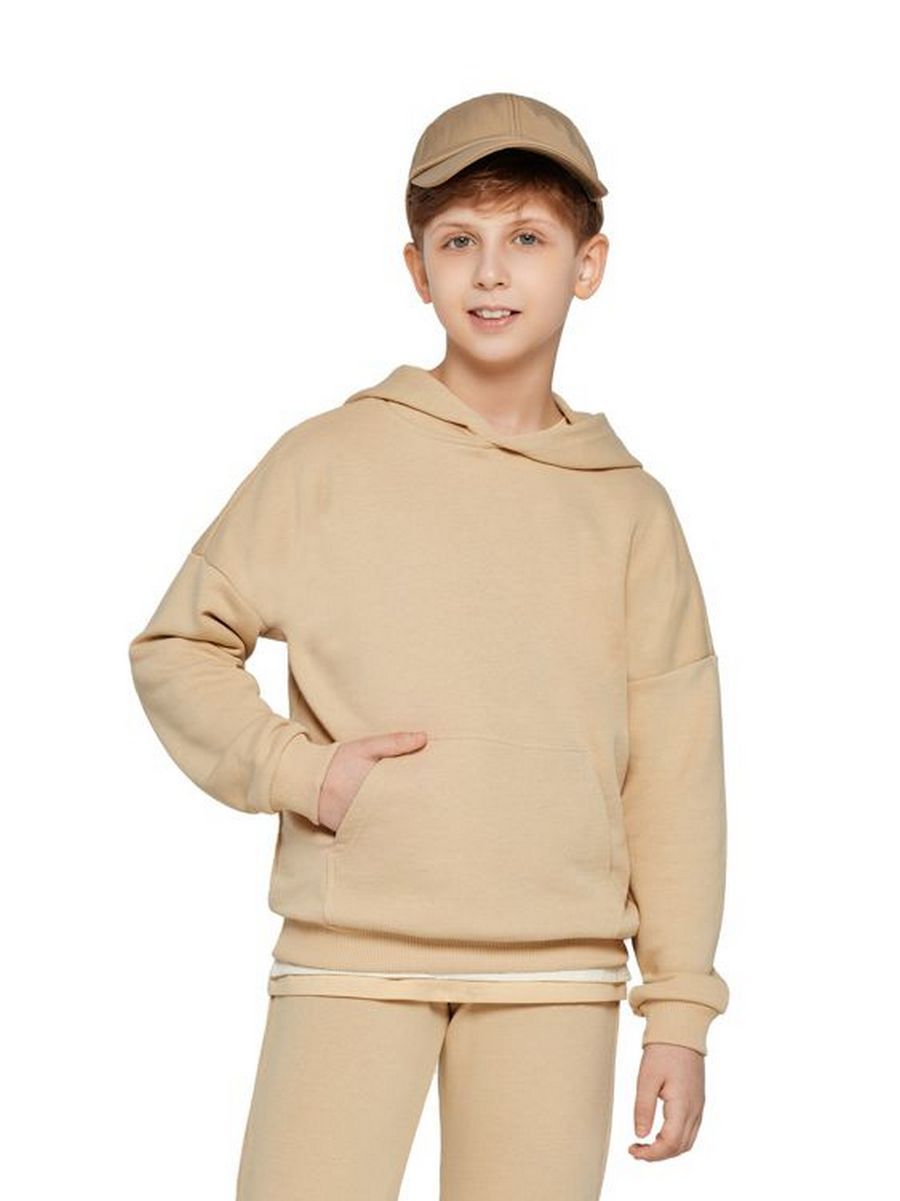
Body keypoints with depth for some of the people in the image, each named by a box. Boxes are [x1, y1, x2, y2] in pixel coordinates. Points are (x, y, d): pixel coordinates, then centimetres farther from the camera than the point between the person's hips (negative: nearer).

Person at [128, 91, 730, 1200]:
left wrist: (680, 1009, 4)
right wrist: (293, 768, -7)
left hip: (555, 974, 1)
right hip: (350, 952, -1)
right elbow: (175, 647, 10)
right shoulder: (326, 462, 4)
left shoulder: (631, 509, 8)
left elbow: (673, 775, 7)